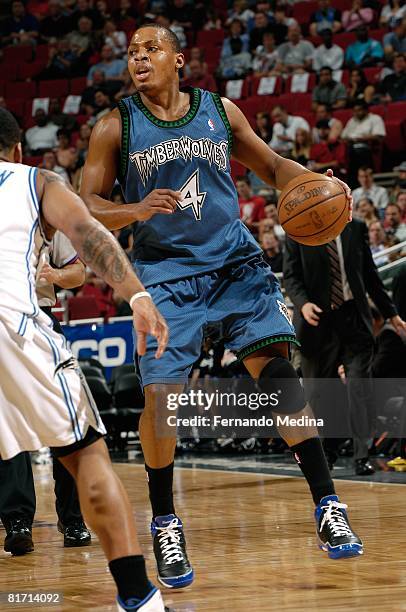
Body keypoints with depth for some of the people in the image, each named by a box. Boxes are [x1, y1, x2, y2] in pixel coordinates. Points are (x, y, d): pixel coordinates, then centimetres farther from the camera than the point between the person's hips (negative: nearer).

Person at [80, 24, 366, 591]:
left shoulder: (221, 110, 4)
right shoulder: (115, 127, -1)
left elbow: (271, 165, 15)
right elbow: (87, 207, -2)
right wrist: (136, 210, -23)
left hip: (235, 261, 1)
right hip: (165, 272, -1)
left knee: (279, 371, -11)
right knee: (160, 397, -11)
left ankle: (327, 506, -3)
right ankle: (165, 522, 12)